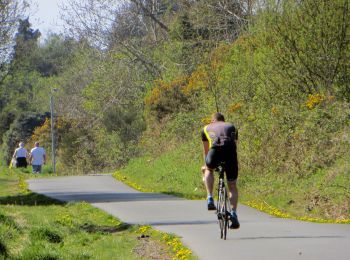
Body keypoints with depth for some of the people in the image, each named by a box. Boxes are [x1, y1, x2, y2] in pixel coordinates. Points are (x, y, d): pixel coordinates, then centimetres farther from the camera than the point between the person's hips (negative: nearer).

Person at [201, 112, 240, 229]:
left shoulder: (206, 128, 33)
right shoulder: (232, 127, 35)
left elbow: (206, 150, 41)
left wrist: (206, 165, 58)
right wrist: (235, 165, 57)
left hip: (215, 150, -1)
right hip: (230, 151, 1)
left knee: (209, 170, 32)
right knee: (232, 186, 15)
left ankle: (210, 199, 15)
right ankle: (234, 213, 1)